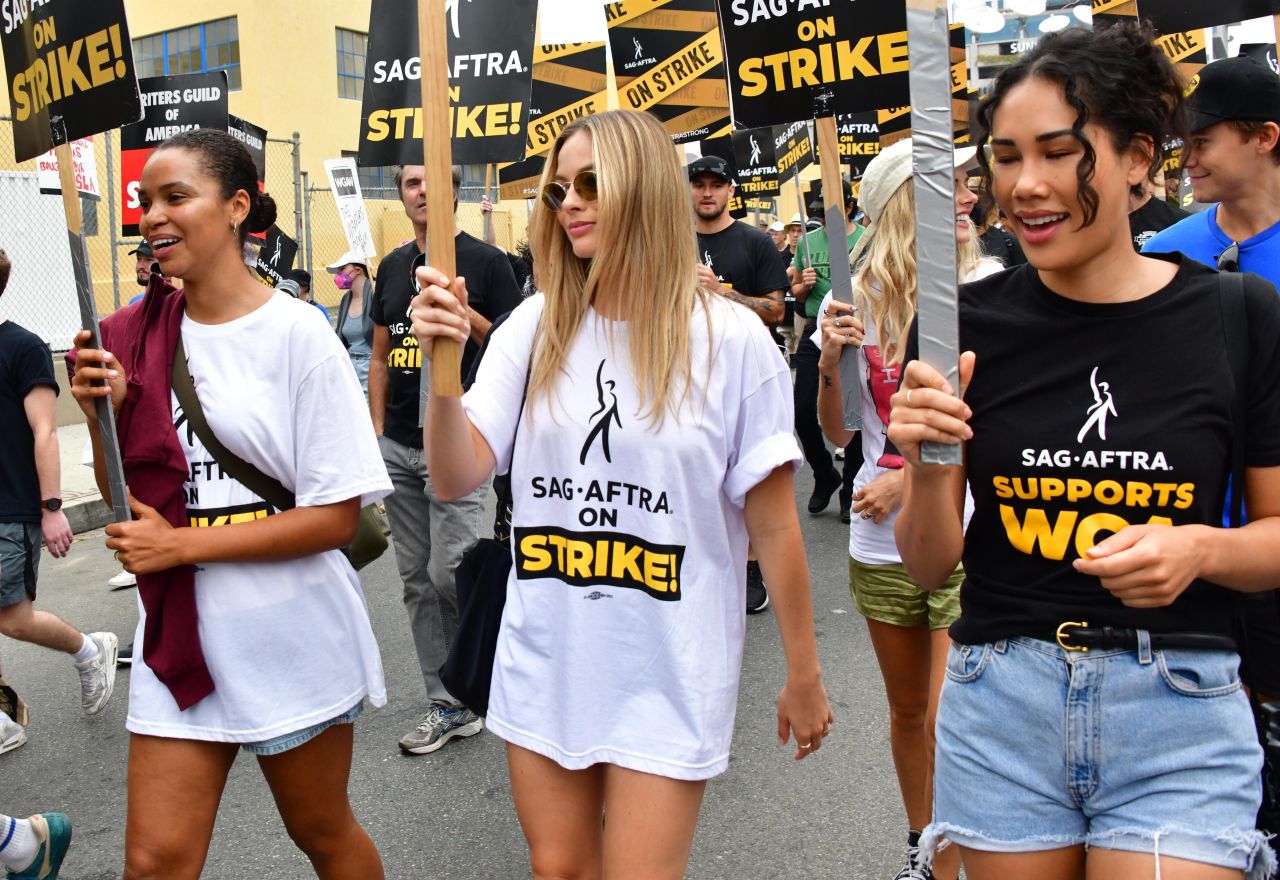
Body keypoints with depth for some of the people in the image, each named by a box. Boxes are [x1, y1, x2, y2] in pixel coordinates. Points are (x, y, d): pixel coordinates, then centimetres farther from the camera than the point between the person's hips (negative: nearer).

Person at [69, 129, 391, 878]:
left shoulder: (296, 334, -12)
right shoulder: (136, 337, 3)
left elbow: (339, 516, -15)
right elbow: (129, 505, 7)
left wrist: (181, 544, -17)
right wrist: (103, 415, -10)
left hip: (291, 639, -3)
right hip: (179, 632, 4)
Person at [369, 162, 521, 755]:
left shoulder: (484, 261, -3)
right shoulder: (392, 267, 14)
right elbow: (380, 356, 18)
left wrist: (464, 312, -19)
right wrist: (378, 429, 10)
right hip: (398, 446, 6)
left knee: (448, 573, -12)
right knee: (418, 580, 8)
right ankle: (449, 705, 19)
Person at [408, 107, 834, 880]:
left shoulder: (730, 339, -11)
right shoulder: (536, 327, -1)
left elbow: (774, 524, -6)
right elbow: (458, 477, -6)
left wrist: (805, 678, 1)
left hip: (669, 679, -4)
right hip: (542, 666, 4)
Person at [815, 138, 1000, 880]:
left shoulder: (988, 284, -7)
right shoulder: (855, 298, 0)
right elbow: (839, 435, 5)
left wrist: (913, 476, -14)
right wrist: (830, 361, -12)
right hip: (882, 542, 3)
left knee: (948, 723, -6)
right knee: (907, 712, 19)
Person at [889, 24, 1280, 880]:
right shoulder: (964, 323, -4)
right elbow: (929, 567, -1)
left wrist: (1202, 547, -16)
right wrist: (928, 464, -19)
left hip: (1180, 714, -1)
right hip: (1000, 707, 1)